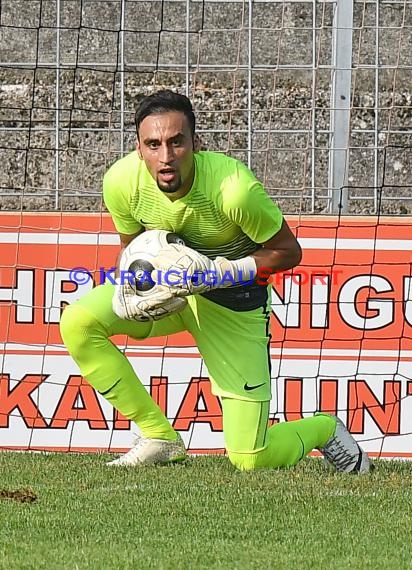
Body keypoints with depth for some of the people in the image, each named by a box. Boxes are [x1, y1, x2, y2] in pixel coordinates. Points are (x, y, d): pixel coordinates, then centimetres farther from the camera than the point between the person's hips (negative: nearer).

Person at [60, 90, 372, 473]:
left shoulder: (234, 188, -33)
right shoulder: (121, 181, -21)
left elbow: (288, 252, -18)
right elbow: (131, 248, 0)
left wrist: (216, 271, -31)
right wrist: (124, 295, -21)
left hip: (233, 301, -4)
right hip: (164, 287, 4)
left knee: (250, 459, -8)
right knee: (77, 321, -23)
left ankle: (324, 429, 29)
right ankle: (159, 439, -8)